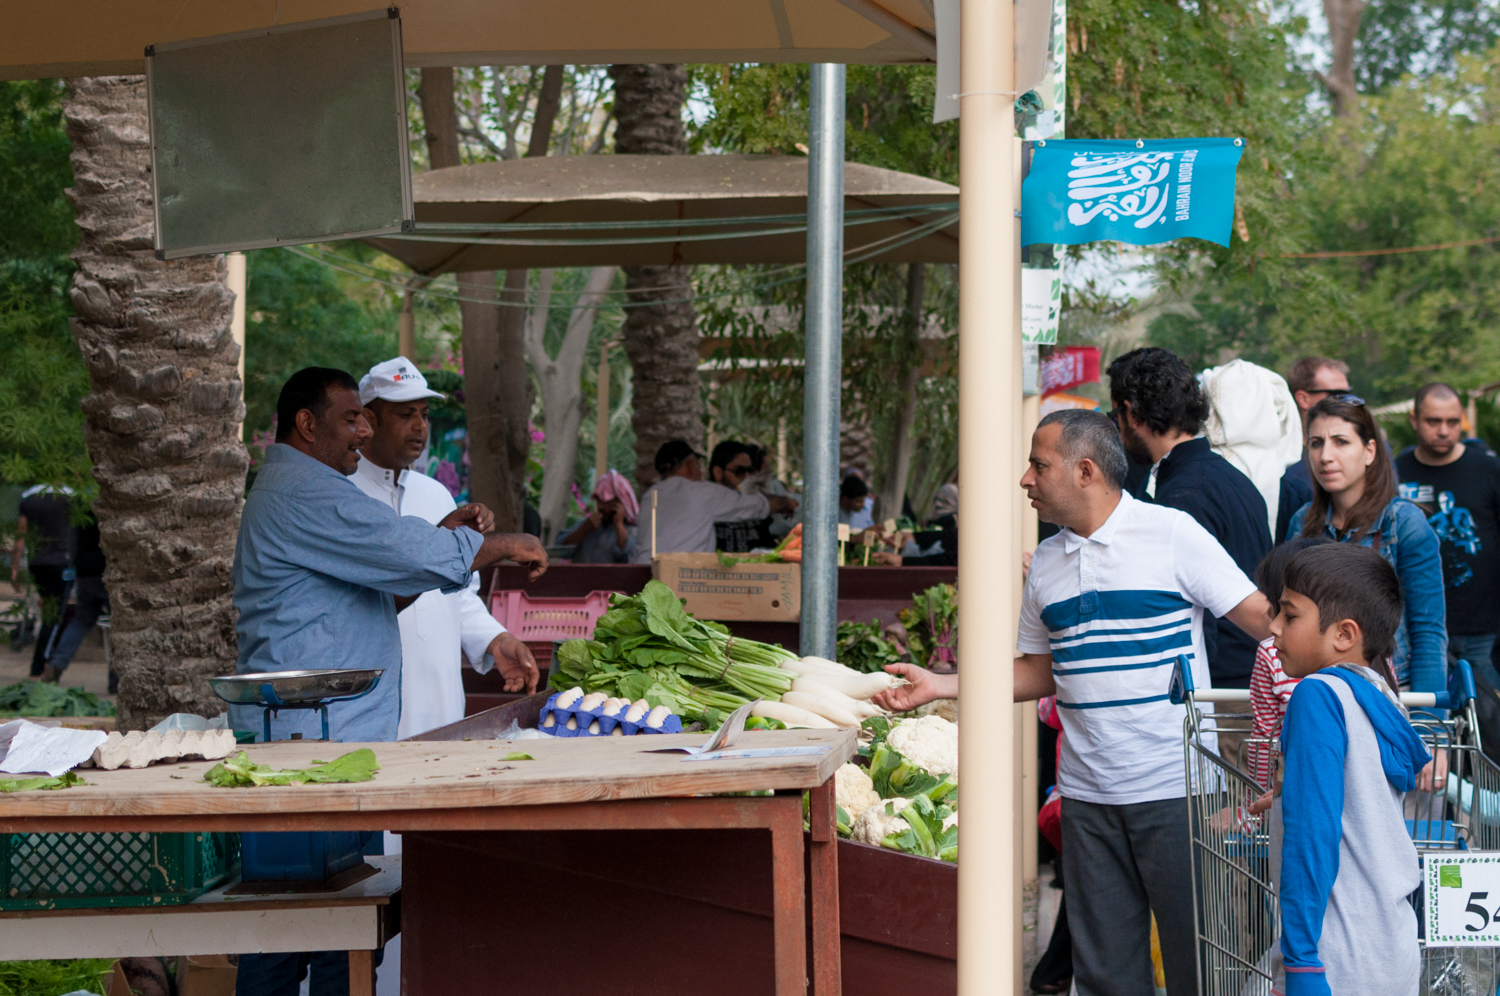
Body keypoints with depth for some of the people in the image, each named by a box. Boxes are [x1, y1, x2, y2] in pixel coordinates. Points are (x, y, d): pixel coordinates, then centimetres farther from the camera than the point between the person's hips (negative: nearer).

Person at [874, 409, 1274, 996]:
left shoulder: (1174, 535, -6)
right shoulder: (1045, 564, 11)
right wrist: (939, 686, 11)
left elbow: (1262, 618, -7)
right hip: (1087, 795, 5)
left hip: (1175, 791, -5)